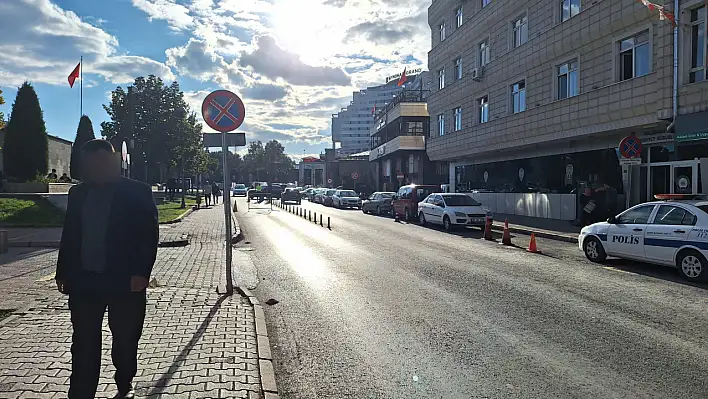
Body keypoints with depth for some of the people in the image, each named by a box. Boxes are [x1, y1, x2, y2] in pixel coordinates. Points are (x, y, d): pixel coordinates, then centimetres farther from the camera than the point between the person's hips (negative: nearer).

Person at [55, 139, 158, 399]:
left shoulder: (137, 193, -5)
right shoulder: (77, 193, 10)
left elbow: (150, 235, -8)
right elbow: (69, 235, 12)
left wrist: (141, 272, -16)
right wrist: (63, 272, 6)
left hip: (125, 281, -3)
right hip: (83, 280, 3)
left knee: (125, 341, 12)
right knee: (83, 344, 5)